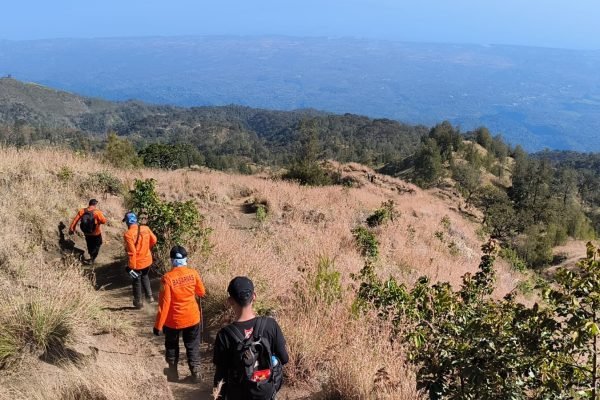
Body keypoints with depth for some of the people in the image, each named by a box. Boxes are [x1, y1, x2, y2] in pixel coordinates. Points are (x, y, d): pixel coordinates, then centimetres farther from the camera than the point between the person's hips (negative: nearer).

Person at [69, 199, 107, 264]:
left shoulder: (82, 211, -9)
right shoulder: (97, 212, -22)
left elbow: (75, 220, -8)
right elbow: (104, 221, -21)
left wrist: (71, 229, 0)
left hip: (86, 233, 4)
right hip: (96, 233, -4)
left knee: (90, 245, 26)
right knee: (97, 244, 18)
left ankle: (91, 256, 43)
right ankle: (92, 258, 8)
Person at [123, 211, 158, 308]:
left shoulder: (128, 234, -24)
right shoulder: (145, 228, -9)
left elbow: (132, 252, -24)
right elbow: (153, 240, 4)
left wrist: (131, 267, -15)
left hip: (137, 263, -4)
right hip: (147, 259, 5)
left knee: (136, 281, 18)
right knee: (145, 276, 31)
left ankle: (139, 302, 34)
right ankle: (149, 296, 29)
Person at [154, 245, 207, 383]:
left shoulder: (167, 278, -22)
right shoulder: (193, 273, -13)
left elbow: (164, 304, -19)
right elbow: (202, 292, 4)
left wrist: (158, 325, -10)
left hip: (173, 320, -2)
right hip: (192, 318, 2)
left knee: (171, 346, 22)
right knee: (193, 346, 20)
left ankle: (173, 373, 33)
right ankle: (195, 372, 26)